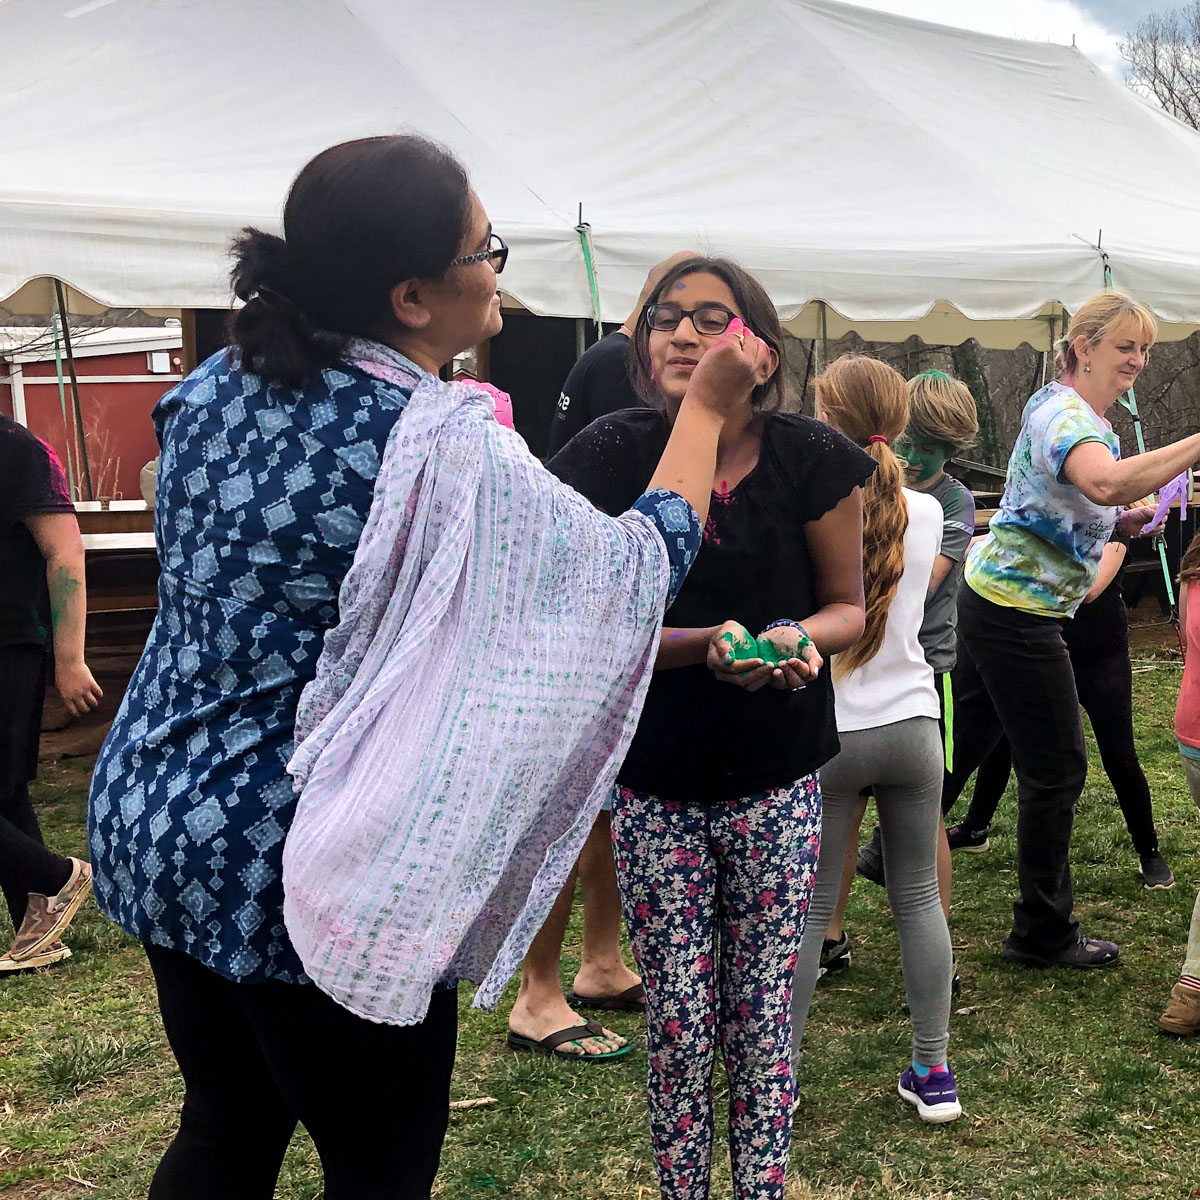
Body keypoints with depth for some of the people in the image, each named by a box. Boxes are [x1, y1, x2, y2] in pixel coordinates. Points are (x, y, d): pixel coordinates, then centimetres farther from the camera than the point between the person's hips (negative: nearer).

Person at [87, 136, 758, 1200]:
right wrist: (705, 408, 3)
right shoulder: (440, 445, -22)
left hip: (152, 822, 8)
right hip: (313, 871, -7)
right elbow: (639, 566, -11)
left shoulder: (215, 388, 1)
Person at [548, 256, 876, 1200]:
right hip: (654, 782, 0)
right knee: (679, 1019, 6)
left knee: (763, 1014, 8)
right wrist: (706, 645, -26)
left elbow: (847, 605, 3)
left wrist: (799, 637, -20)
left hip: (777, 780, 1)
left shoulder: (809, 460, -9)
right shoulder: (610, 457, -11)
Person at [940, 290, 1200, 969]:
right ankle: (1045, 935, 10)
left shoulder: (1086, 417, 14)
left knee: (965, 741, 19)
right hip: (1019, 610, -10)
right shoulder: (1064, 413, -20)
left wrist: (1125, 522, 7)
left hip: (997, 601, 10)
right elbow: (1106, 482, -42)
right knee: (1057, 768, -1)